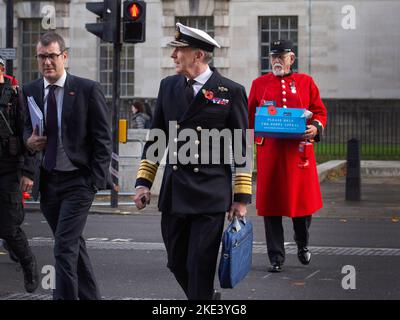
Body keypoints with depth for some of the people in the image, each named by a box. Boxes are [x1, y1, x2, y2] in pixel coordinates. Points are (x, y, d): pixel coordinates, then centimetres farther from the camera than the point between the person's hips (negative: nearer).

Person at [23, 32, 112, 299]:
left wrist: (97, 180, -11)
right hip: (47, 182, 5)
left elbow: (103, 139, -5)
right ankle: (90, 296, 29)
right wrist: (29, 140, -6)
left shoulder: (88, 90, -6)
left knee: (65, 248, -13)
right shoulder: (30, 91, 6)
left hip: (78, 181, -5)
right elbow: (26, 128, 18)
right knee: (74, 245, 16)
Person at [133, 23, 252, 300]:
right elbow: (156, 138, 15)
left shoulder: (231, 92, -3)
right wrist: (143, 182, 7)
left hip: (210, 196, -5)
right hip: (173, 194, 5)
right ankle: (208, 298, 36)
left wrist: (242, 198, -3)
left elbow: (241, 148, -1)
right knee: (177, 264, 12)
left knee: (200, 268, -5)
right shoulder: (168, 86, 10)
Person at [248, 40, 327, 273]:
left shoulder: (306, 82, 8)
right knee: (271, 204, -2)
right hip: (269, 152, 0)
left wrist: (315, 127, -12)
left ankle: (303, 244, 31)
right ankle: (276, 258, 7)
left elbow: (320, 112, 9)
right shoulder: (260, 84, 9)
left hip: (299, 151, 0)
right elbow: (250, 117, 11)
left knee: (303, 199, 4)